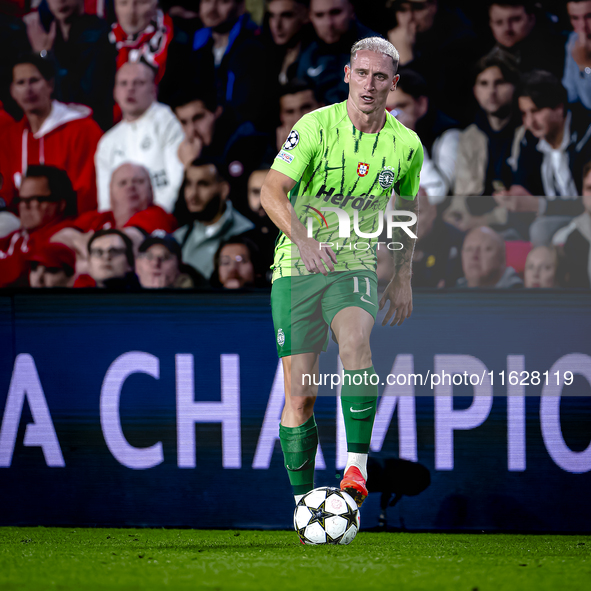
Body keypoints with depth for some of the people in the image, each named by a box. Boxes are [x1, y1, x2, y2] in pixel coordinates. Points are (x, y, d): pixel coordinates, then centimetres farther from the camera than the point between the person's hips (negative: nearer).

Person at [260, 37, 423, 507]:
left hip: (356, 268, 1)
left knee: (354, 338, -33)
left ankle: (357, 464, -31)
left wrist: (403, 278, 14)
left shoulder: (406, 145, 3)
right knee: (301, 394, -4)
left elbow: (407, 209, 20)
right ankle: (303, 499, 12)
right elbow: (272, 191, -13)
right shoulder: (316, 126, -8)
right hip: (297, 270, -1)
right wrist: (303, 238, -29)